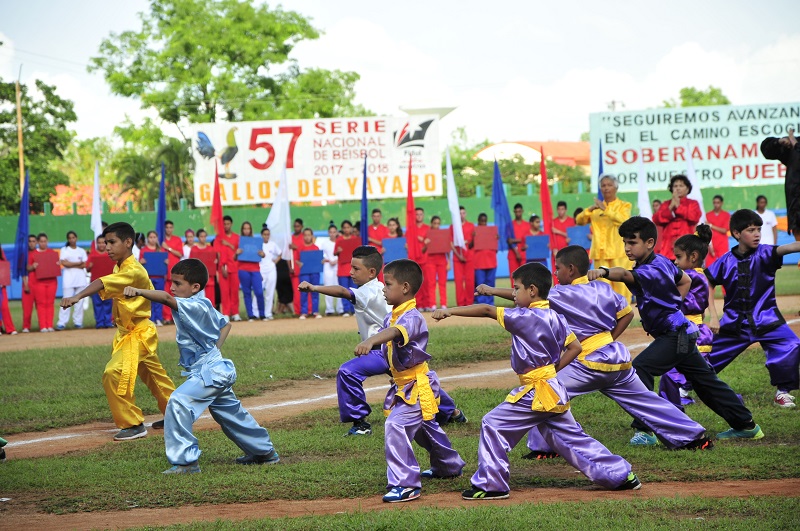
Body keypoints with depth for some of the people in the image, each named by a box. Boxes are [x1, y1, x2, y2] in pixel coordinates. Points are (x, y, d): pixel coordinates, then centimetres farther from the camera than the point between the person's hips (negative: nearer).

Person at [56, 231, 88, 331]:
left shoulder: (81, 251, 14)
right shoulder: (64, 250, 9)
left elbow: (84, 265, 3)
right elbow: (64, 263, -5)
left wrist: (70, 264, -6)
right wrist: (78, 263, -3)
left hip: (80, 277, 2)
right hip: (68, 278, -2)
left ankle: (78, 322, 4)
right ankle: (62, 322, -10)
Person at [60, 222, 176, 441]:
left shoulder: (134, 271, -24)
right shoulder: (119, 269, 9)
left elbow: (103, 284, -39)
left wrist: (78, 296, -52)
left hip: (139, 333, -10)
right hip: (127, 332, 10)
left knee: (114, 373, -21)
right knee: (153, 376, 22)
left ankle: (133, 425, -13)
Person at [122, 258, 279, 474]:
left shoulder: (194, 306, -20)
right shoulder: (204, 306, 10)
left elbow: (167, 299, -37)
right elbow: (225, 323, 26)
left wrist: (138, 292, -50)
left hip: (209, 371, -11)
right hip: (218, 369, 11)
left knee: (179, 402, -23)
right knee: (231, 412, 25)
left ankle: (185, 461, -24)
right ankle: (265, 451, 41)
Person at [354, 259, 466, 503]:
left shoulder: (412, 317, -24)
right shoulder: (391, 317, 5)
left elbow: (395, 332, -45)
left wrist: (370, 341, -62)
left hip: (418, 386, -10)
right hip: (403, 385, 10)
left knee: (396, 425, -23)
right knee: (425, 428, 27)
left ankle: (406, 484, -19)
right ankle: (449, 466, 50)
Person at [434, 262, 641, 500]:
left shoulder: (527, 317, -15)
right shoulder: (555, 318, 9)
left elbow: (487, 310, -15)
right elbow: (575, 347, 15)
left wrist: (450, 311, -12)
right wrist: (552, 368, 13)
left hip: (536, 392, -9)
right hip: (555, 391, 9)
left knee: (493, 425, -2)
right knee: (570, 438, 16)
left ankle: (491, 485, 0)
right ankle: (621, 474, 17)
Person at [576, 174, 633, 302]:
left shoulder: (624, 205, 7)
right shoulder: (596, 208, 18)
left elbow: (623, 219, -14)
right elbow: (579, 220, 8)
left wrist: (605, 209, -20)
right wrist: (590, 209, -9)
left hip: (619, 252, -3)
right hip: (600, 252, 3)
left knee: (621, 284, -7)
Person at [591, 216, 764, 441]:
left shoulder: (653, 270, -24)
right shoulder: (662, 262, 5)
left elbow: (626, 275, -46)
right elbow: (685, 281, 23)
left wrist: (604, 272, -64)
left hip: (675, 335, -11)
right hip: (681, 333, 11)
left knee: (640, 368, -21)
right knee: (705, 380, 19)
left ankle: (646, 429, -22)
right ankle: (746, 425, 29)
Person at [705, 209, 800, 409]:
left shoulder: (764, 254, -11)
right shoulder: (726, 261, -7)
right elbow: (708, 284, 4)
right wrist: (713, 316, 0)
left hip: (766, 320, -1)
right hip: (734, 321, 1)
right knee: (711, 354, 9)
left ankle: (782, 392, -7)